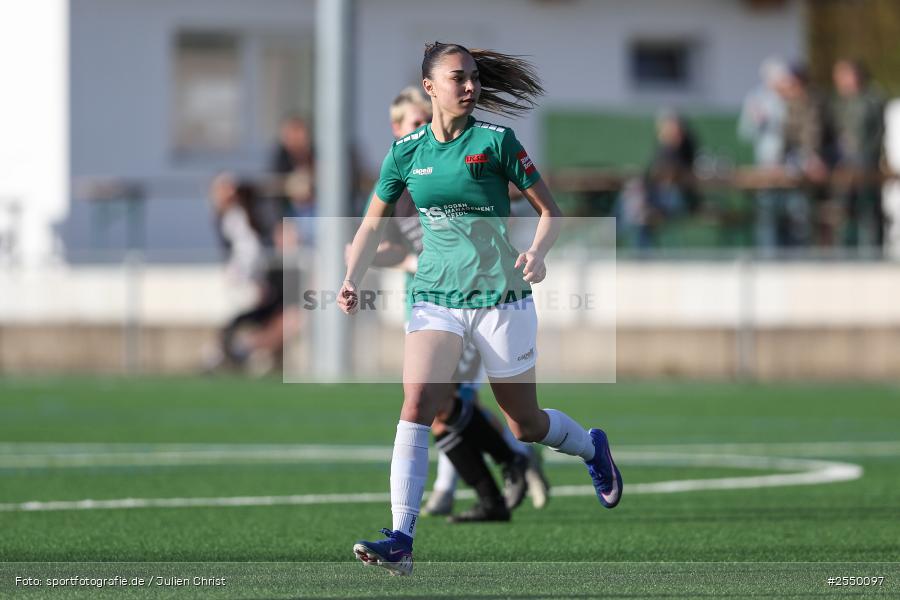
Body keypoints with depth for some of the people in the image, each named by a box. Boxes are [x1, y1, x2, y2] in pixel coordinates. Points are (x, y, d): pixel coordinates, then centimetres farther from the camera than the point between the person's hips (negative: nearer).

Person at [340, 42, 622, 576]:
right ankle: (402, 541, -22)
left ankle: (593, 447, 45)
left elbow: (549, 210, -2)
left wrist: (538, 252, -21)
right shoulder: (407, 151, 3)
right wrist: (353, 280, 0)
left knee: (526, 423, 10)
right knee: (417, 406, -18)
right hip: (436, 295, 2)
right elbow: (375, 221, 13)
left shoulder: (495, 141, -6)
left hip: (500, 295, -2)